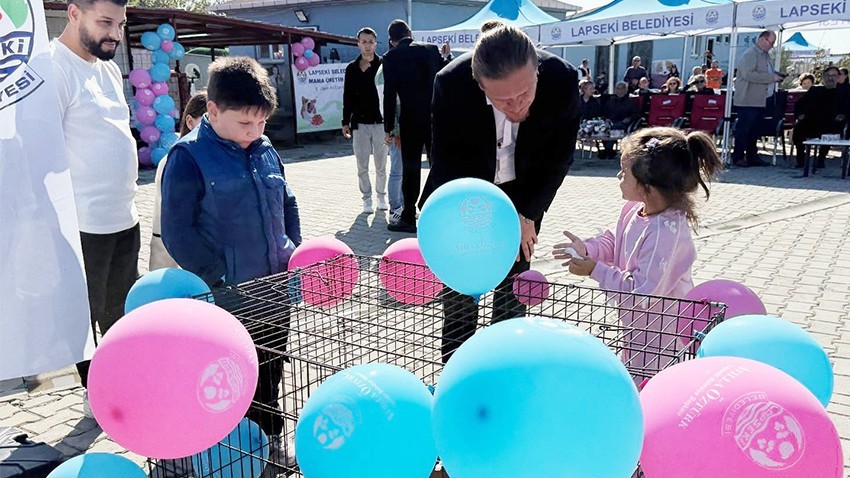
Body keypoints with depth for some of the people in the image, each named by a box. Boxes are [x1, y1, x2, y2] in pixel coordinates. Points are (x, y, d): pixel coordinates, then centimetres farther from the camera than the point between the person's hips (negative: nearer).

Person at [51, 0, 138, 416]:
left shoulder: (109, 70, 14)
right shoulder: (54, 68, -14)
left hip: (123, 218, 8)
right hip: (84, 223, -8)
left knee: (121, 310, 19)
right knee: (85, 312, 7)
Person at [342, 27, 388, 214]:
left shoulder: (383, 65, -3)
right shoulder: (352, 68, 5)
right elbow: (348, 97, 9)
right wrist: (345, 121, 7)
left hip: (380, 122, -2)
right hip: (359, 123, 2)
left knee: (381, 164, 7)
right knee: (362, 165, 5)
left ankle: (381, 196, 22)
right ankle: (367, 198, 15)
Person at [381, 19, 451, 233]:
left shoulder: (391, 57, -4)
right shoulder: (431, 49, 4)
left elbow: (389, 94, -8)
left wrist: (388, 127, -3)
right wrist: (447, 55, 29)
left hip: (411, 120, -3)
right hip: (435, 118, 3)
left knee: (411, 168, 3)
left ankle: (409, 218, 5)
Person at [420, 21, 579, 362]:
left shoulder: (562, 80, -25)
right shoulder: (451, 84, -29)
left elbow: (559, 158, -10)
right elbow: (445, 161, -18)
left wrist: (527, 215, -15)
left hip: (523, 196, 1)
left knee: (512, 295, 6)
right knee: (459, 295, 0)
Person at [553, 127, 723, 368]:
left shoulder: (665, 233, -34)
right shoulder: (634, 210, -8)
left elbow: (643, 290, -32)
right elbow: (612, 241, 10)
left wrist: (595, 270, -25)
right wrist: (587, 249, -10)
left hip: (661, 333, -9)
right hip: (638, 322, 9)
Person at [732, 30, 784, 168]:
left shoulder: (766, 56, 20)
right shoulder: (750, 54, -10)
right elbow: (748, 74, -23)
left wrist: (777, 76, 9)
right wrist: (772, 77, -20)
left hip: (760, 101, 9)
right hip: (748, 101, -9)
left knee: (754, 131, 11)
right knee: (743, 129, -5)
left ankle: (752, 156, 16)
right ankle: (738, 157, 0)